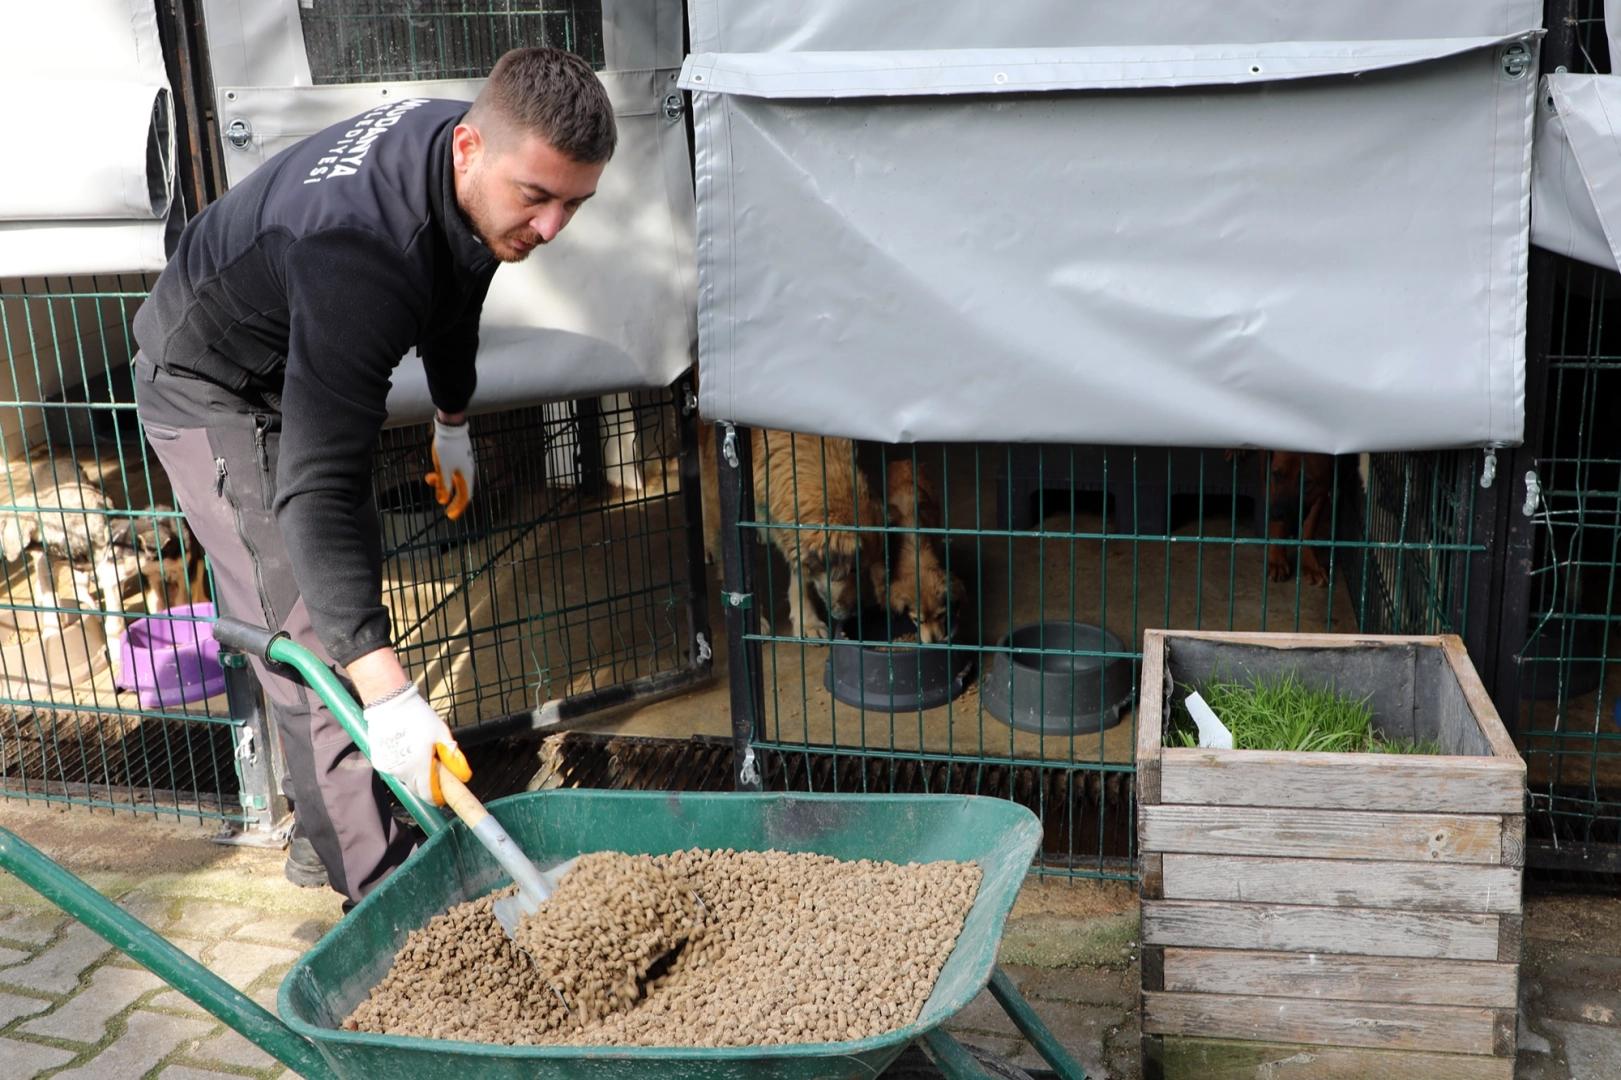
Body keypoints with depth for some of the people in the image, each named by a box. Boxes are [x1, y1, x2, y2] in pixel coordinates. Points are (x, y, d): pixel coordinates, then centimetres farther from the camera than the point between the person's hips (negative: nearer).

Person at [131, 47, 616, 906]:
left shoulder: (473, 169, -16)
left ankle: (333, 831, 32)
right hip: (212, 392, -9)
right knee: (318, 648, -12)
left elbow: (453, 298, 8)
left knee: (345, 601, 16)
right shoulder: (361, 248, -43)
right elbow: (318, 483, -48)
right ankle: (381, 894, -3)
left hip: (312, 369, 9)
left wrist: (451, 423, 21)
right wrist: (388, 693, -53)